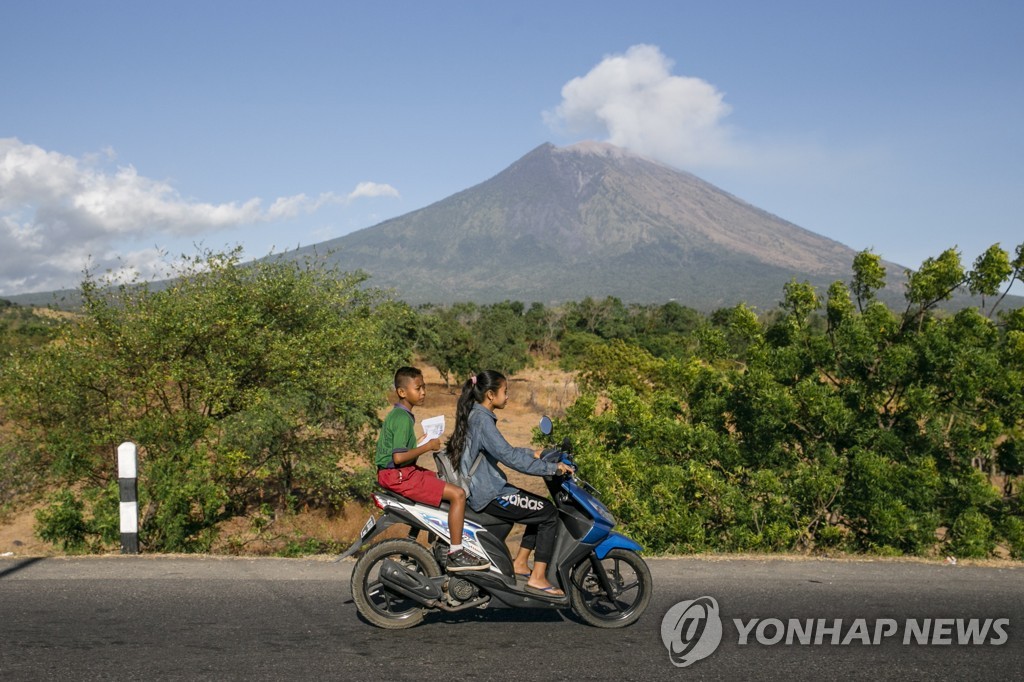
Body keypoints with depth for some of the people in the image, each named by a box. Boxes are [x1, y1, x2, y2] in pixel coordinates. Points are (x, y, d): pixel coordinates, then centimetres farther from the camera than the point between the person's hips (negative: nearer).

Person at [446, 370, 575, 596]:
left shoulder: (475, 415, 12)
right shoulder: (482, 420, -19)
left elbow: (503, 450, 25)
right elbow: (509, 457, -26)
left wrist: (531, 453, 16)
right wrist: (552, 468, -22)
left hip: (484, 488, 10)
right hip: (488, 495, -10)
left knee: (541, 508, 17)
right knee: (549, 514, -7)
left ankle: (520, 563, 20)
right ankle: (537, 578, -5)